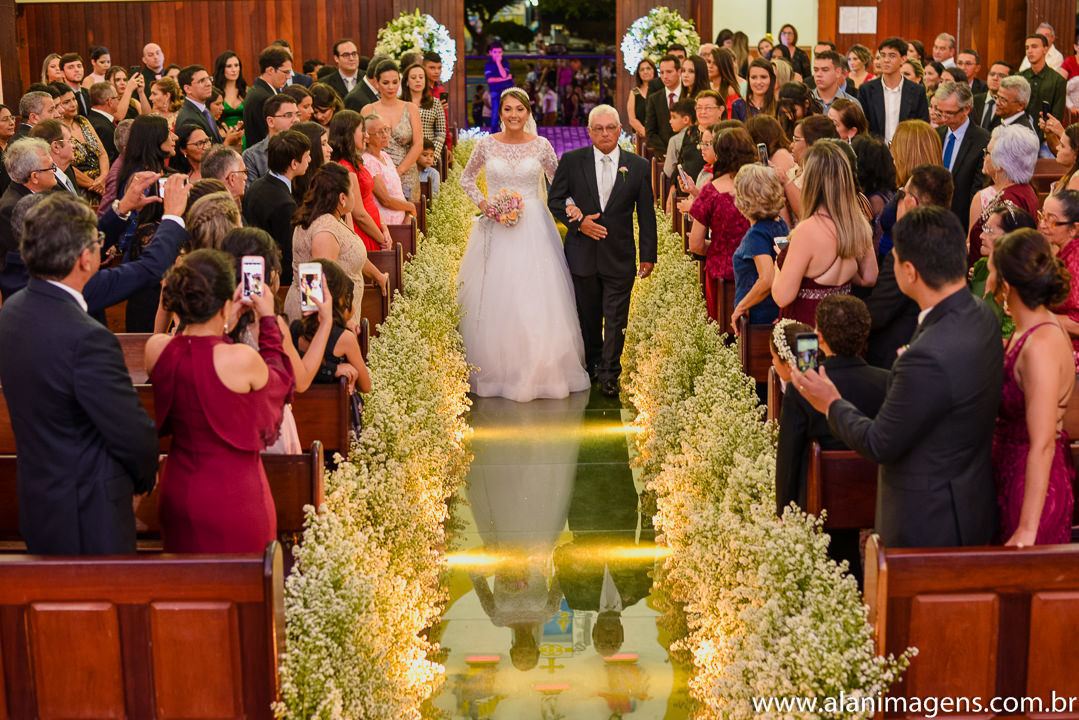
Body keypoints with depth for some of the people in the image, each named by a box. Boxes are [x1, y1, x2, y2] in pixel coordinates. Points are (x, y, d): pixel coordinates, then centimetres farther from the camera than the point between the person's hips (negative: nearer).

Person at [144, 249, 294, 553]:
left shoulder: (156, 349, -10)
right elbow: (281, 380, -2)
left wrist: (223, 322, 15)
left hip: (178, 494, 5)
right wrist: (269, 320, 8)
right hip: (234, 498, -5)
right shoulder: (241, 360, -25)